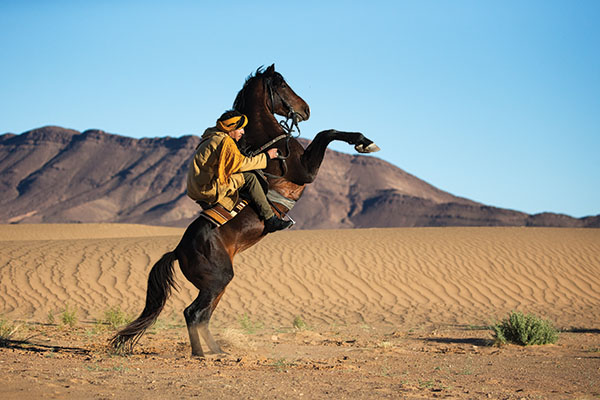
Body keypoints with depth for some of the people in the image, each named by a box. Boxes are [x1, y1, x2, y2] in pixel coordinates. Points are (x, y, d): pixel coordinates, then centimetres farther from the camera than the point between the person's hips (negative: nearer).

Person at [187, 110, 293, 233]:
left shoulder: (212, 139, 19)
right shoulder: (224, 141, -12)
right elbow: (242, 164, -11)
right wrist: (266, 156, -2)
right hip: (208, 190, -10)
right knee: (249, 178, -11)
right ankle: (270, 220, -11)